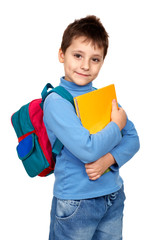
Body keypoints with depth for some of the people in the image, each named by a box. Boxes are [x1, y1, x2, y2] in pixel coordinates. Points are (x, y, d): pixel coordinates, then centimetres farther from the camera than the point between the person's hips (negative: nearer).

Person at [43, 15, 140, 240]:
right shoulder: (56, 101, -15)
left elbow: (132, 139, 4)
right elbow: (88, 150, -25)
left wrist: (109, 159, -15)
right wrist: (116, 125, -10)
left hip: (114, 197, 6)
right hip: (76, 202, -5)